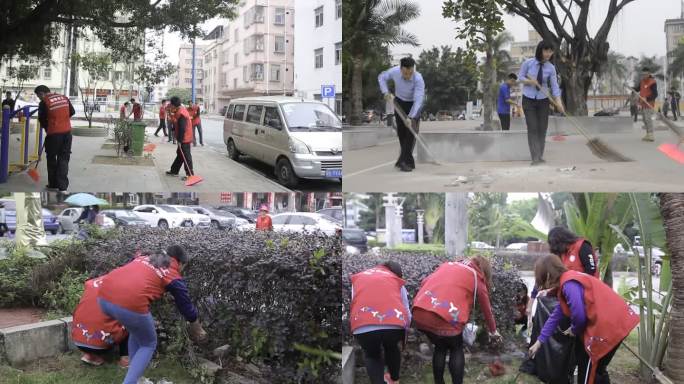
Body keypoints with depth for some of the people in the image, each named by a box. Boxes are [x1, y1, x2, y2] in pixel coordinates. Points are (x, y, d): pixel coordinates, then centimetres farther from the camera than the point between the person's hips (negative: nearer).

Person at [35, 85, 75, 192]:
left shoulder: (44, 102, -7)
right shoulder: (64, 98, 7)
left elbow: (42, 120, -1)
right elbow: (72, 112, 15)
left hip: (53, 133, -4)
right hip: (67, 132, 4)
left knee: (51, 158, 13)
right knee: (64, 159, 7)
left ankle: (53, 184, 21)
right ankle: (63, 185, 0)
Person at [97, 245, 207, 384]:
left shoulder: (143, 257, 31)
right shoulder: (174, 277, 17)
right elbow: (186, 306, 26)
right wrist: (197, 331, 43)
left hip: (103, 296, 6)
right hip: (129, 304, -6)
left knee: (137, 331, 32)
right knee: (148, 345, 19)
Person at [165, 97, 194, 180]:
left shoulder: (181, 113, -22)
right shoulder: (182, 110, 11)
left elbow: (182, 128, -24)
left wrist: (179, 140, -21)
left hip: (184, 139, -11)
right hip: (185, 138, 11)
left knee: (186, 156, -5)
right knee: (180, 154, 18)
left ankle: (189, 174, -1)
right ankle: (174, 171, 29)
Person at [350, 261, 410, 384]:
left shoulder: (357, 277, 30)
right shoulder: (398, 281, 26)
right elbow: (407, 313, 21)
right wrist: (403, 334, 37)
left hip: (363, 326, -1)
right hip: (395, 324, 1)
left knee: (371, 355, 32)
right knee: (392, 348, 36)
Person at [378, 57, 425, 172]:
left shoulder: (418, 79, -35)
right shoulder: (394, 71, -25)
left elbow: (418, 100, -38)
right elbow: (382, 77, -3)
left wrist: (411, 117, -46)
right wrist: (385, 92, -15)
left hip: (413, 104, -4)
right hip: (399, 102, 4)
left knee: (411, 131, -13)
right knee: (401, 131, 8)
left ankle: (406, 161, -11)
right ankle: (405, 158, 24)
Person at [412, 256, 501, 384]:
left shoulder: (448, 264, 27)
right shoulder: (477, 278, 16)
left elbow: (424, 283, 20)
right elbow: (486, 310, 26)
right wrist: (493, 331, 41)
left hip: (419, 313, 5)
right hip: (445, 317, -4)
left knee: (440, 347, 29)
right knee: (456, 349, 23)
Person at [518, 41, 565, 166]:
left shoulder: (551, 68, -7)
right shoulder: (528, 63, -11)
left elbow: (554, 86, -8)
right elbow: (520, 77, 0)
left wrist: (558, 102, -20)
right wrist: (530, 81, -21)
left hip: (543, 100, 2)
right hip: (528, 99, -2)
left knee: (542, 128, 2)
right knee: (532, 128, -9)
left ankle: (540, 156, 12)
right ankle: (535, 157, -11)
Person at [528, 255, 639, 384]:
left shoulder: (569, 284, -18)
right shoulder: (568, 280, 14)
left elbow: (579, 316, -23)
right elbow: (555, 316, 20)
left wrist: (574, 330, 1)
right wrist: (539, 342, 23)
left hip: (610, 325, -10)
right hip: (615, 321, 10)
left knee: (590, 370, 2)